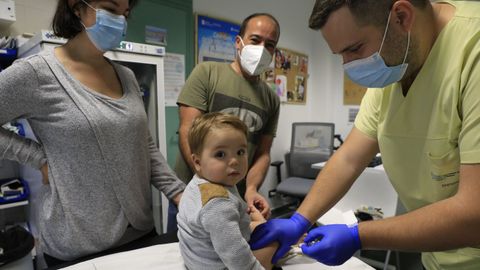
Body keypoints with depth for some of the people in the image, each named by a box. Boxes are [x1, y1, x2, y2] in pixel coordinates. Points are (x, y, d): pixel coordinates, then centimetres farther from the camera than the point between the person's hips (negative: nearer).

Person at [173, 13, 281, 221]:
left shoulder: (271, 100, 5)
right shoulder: (206, 72, -5)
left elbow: (263, 154, 5)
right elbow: (187, 133, -12)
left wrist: (250, 189, -14)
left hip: (237, 198, 3)